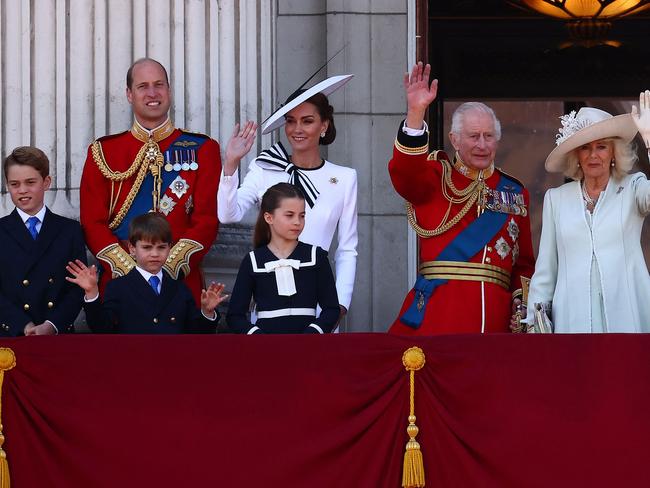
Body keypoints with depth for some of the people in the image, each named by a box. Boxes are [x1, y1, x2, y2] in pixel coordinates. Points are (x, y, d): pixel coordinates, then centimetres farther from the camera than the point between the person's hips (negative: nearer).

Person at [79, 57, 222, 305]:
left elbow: (207, 220, -1)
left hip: (181, 282, 0)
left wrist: (169, 267, -14)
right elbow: (92, 223, 2)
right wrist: (129, 270, -12)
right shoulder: (102, 152, 9)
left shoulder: (202, 150, 7)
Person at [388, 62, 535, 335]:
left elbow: (524, 262, 17)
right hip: (437, 311, -3)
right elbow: (405, 173, -15)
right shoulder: (437, 177, 9)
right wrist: (416, 111, -26)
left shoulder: (514, 192, 18)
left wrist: (522, 303, 1)